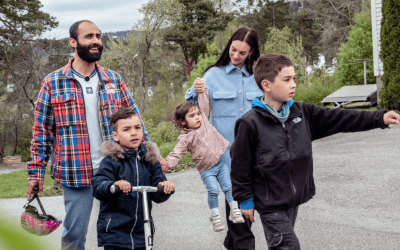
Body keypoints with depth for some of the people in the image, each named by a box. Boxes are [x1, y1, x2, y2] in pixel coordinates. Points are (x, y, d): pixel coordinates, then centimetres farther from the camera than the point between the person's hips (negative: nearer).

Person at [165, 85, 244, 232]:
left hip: (221, 161, 3)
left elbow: (204, 103, 8)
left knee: (228, 187, -4)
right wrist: (166, 163, -28)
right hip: (206, 169, -3)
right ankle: (215, 216, 2)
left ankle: (235, 211, 10)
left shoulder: (203, 120, 5)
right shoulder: (185, 138, -6)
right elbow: (177, 154, -12)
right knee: (213, 190, -16)